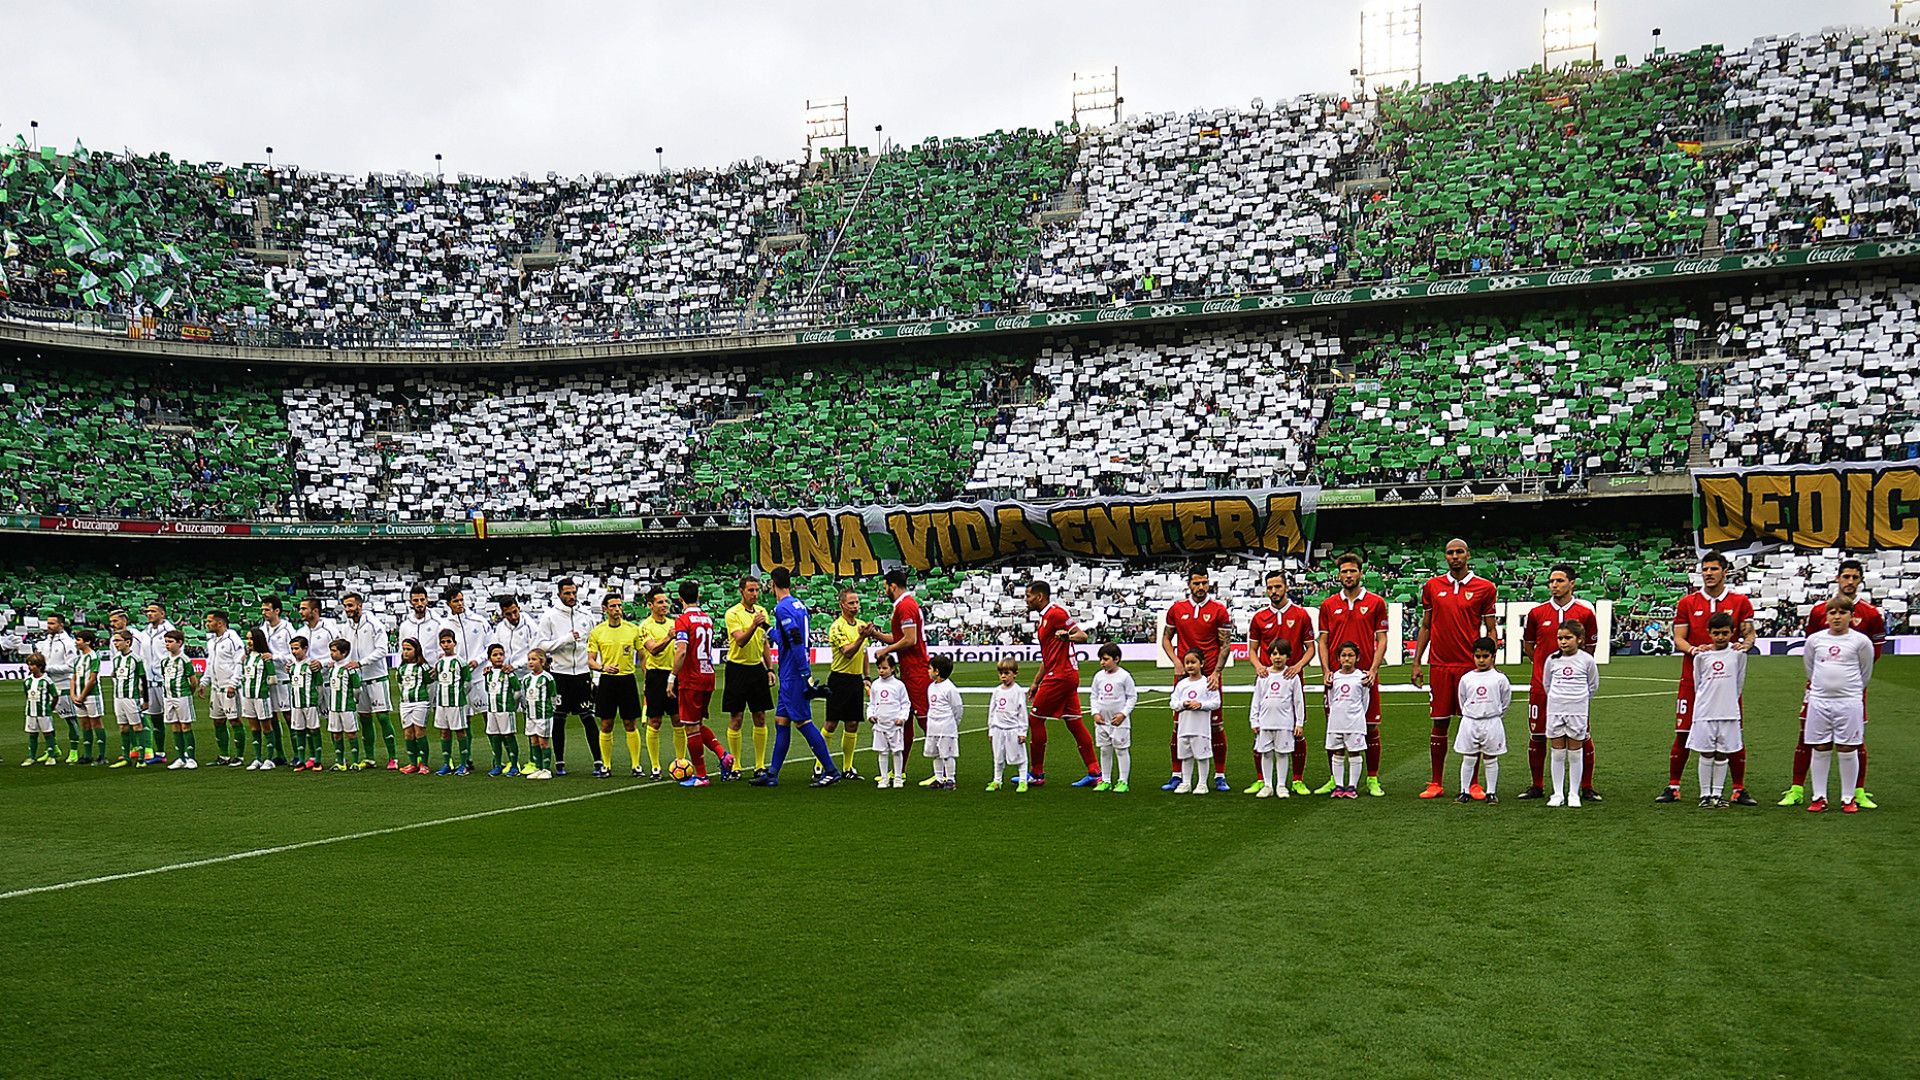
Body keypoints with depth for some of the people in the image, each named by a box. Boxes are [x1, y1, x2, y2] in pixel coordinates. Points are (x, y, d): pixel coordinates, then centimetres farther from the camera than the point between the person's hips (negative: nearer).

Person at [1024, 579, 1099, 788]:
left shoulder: (1056, 613, -11)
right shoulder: (1043, 619, 20)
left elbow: (1082, 636, -16)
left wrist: (1067, 635, -35)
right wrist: (1036, 683, 26)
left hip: (1059, 676, -10)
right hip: (1069, 676, 10)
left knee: (1035, 719, -2)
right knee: (1074, 722, 7)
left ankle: (1037, 774, 5)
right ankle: (1094, 772, 6)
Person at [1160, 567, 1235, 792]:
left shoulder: (1219, 610, 0)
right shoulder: (1177, 609, 7)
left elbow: (1225, 645, 0)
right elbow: (1166, 638, 15)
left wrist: (1216, 673, -10)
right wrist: (1176, 661, -1)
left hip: (1210, 675, -2)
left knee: (1216, 724, 1)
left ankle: (1220, 776, 9)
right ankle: (1177, 776, 11)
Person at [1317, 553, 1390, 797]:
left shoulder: (1376, 602, 4)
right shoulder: (1328, 605, 9)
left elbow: (1382, 639, 2)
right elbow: (1323, 641, 9)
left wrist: (1373, 669, -10)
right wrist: (1326, 671, -4)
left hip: (1365, 675, -2)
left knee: (1371, 727, 1)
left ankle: (1373, 780, 8)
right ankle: (1334, 779, 13)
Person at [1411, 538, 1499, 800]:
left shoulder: (1484, 588, 2)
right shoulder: (1432, 586, 8)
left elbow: (1491, 629, 4)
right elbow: (1425, 626, 13)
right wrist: (1417, 663, 8)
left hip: (1472, 667, -2)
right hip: (1440, 666, 2)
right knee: (1440, 724, 4)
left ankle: (1473, 783, 10)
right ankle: (1436, 783, 10)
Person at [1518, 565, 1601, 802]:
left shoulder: (1585, 613, 2)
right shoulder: (1536, 613, 5)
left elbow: (1589, 650, 12)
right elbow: (1527, 647, 16)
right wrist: (1547, 664, 10)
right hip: (1542, 684, 1)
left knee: (1582, 736, 0)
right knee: (1537, 736, 4)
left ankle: (1586, 788, 12)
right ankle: (1536, 787, 16)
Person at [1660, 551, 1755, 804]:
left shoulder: (1740, 602, 7)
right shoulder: (1687, 603, 7)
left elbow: (1749, 634, 5)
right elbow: (1678, 639, 4)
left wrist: (1744, 644, -18)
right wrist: (1694, 649, -16)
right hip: (1693, 676, 0)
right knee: (1683, 733, 0)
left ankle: (1739, 790, 11)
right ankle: (1673, 787, 8)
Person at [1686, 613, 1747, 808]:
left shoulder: (1738, 653, 1)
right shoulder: (1701, 655, -1)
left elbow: (1740, 683, 11)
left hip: (1729, 713, 1)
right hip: (1705, 712, -1)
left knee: (1722, 755, 6)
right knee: (1706, 754, 3)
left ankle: (1718, 793, 15)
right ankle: (1705, 794, 10)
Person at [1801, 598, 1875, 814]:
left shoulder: (1860, 641, -2)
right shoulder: (1815, 639, 3)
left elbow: (1865, 673, 10)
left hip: (1849, 702, -2)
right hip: (1819, 701, 2)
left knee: (1848, 750, 2)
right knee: (1820, 750, 6)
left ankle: (1849, 798, 11)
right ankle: (1819, 797, 13)